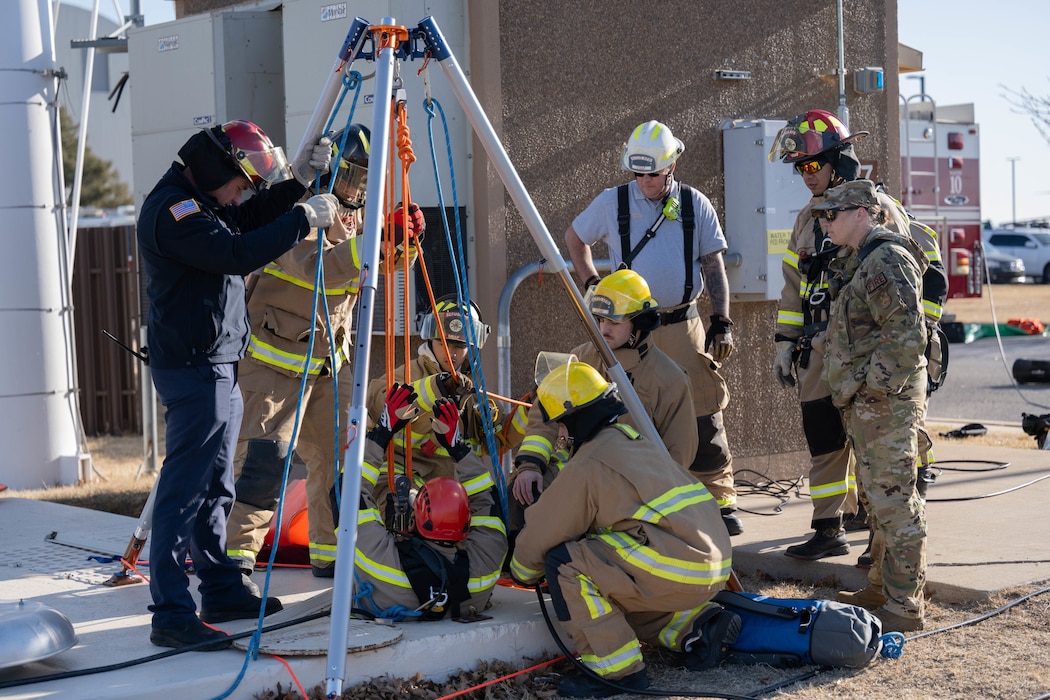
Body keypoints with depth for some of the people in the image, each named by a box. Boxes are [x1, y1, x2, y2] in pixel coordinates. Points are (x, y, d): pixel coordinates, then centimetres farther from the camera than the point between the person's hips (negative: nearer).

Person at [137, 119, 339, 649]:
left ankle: (222, 593, 26)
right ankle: (171, 616, -9)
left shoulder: (200, 202, 16)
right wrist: (305, 218, -20)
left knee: (215, 488, 16)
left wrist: (301, 179, 11)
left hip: (217, 367, 11)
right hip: (193, 369, -11)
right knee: (184, 490, -10)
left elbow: (252, 219, 24)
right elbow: (237, 253, -26)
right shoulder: (171, 209, -16)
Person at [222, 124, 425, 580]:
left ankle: (331, 554, 19)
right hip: (277, 358, -8)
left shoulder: (357, 214, 9)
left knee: (338, 454, 9)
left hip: (330, 358, 8)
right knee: (264, 457, -13)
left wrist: (406, 238, -12)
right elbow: (318, 268, -32)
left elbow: (382, 266, 9)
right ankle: (236, 553, -7)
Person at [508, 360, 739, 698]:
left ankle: (618, 670, -4)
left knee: (564, 561, -6)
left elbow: (543, 534, 3)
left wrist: (522, 572, 22)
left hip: (677, 572, -9)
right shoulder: (636, 441, 20)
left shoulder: (587, 466, -6)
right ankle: (698, 625, 14)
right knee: (610, 582, 26)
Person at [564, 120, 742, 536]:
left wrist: (722, 322, 1)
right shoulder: (612, 203, 3)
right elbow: (575, 237, 19)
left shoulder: (695, 205, 5)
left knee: (704, 417, -3)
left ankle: (721, 502, 4)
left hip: (684, 327, 0)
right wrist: (592, 283, 7)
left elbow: (714, 266, 8)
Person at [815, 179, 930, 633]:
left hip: (886, 403, -11)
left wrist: (876, 387, -21)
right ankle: (885, 586, 28)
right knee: (878, 499, 17)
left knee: (893, 502, -7)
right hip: (867, 404, 11)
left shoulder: (887, 261, -15)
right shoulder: (863, 260, 18)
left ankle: (904, 608, -2)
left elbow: (907, 335, -24)